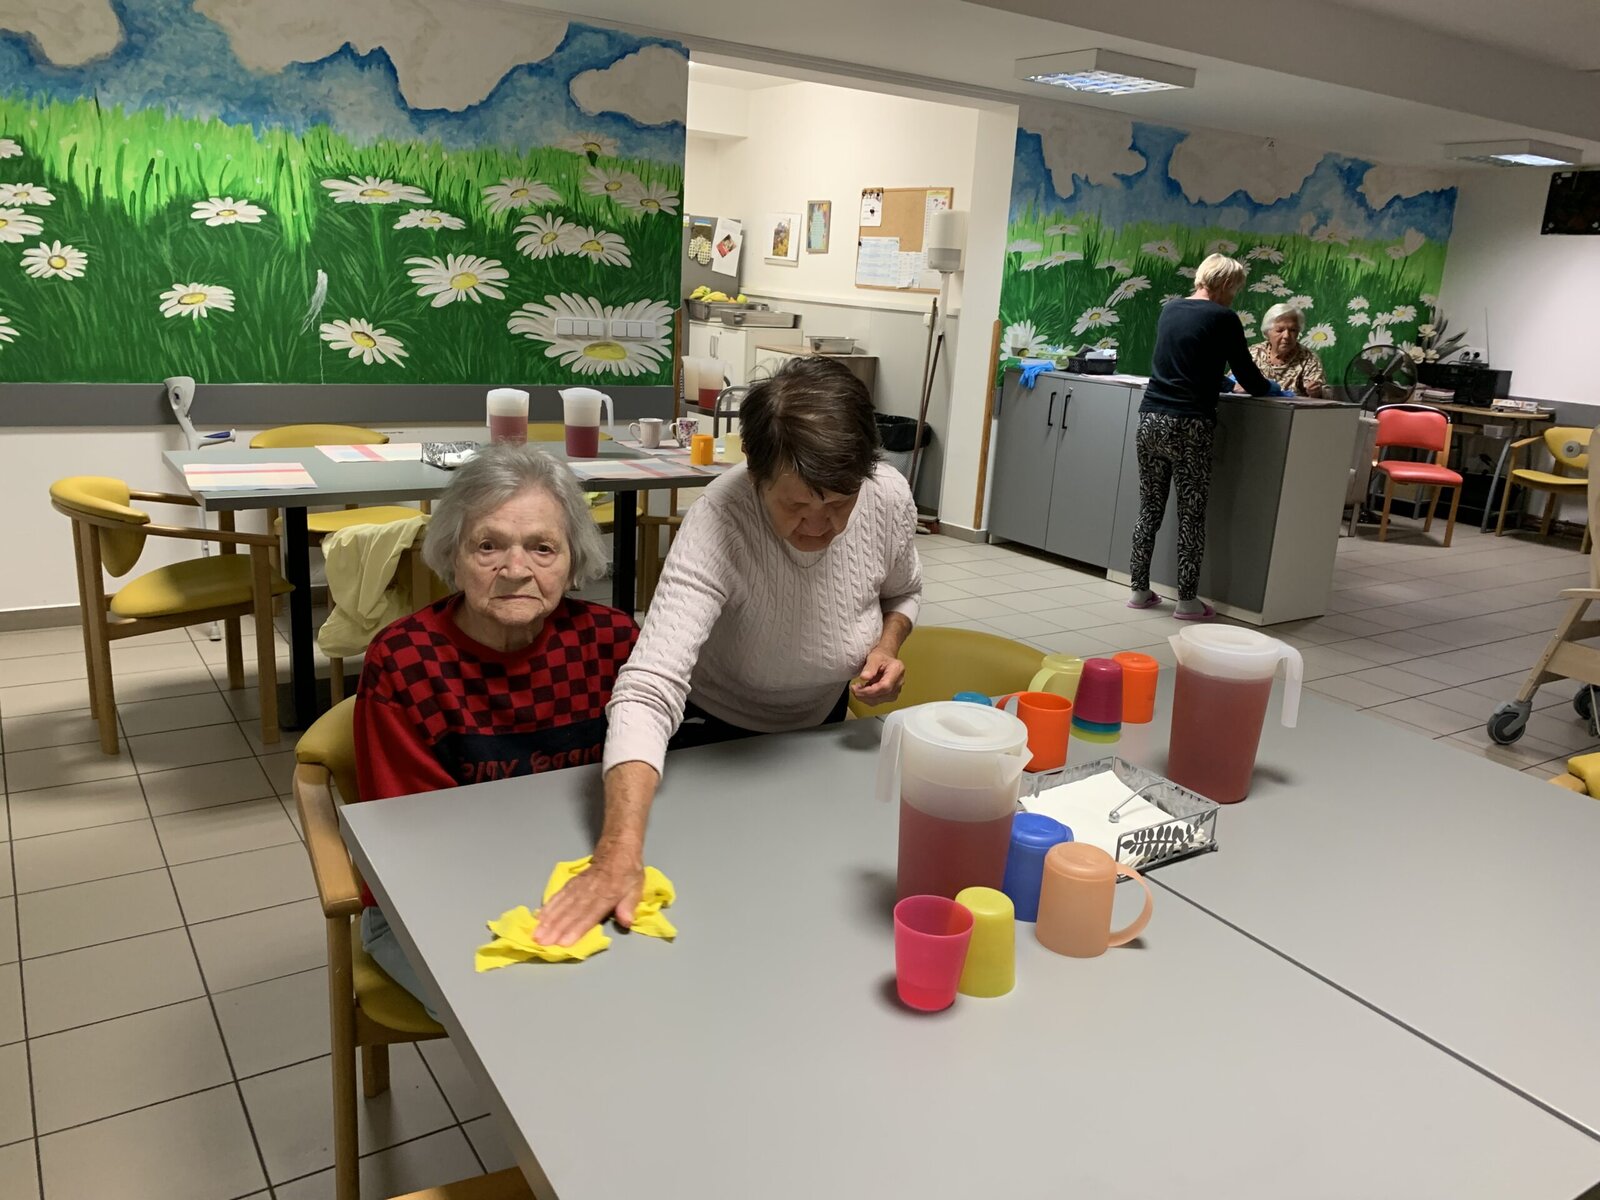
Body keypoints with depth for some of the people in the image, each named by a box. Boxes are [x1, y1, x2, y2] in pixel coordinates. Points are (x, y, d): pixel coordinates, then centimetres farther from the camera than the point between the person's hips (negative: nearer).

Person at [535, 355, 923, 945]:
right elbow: (647, 692, -48)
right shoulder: (716, 526, -38)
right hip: (714, 735, -4)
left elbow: (902, 592, 1)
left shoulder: (890, 498, -24)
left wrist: (888, 645, -22)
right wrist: (619, 853, -61)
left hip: (822, 728, 4)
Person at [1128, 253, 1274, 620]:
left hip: (1151, 419, 5)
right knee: (1191, 513, 2)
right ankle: (1187, 600, 6)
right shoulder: (1223, 318, -3)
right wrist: (1274, 390, 22)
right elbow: (1248, 377, 1)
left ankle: (1140, 590, 15)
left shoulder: (1170, 310, 14)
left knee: (1149, 508, 11)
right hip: (1188, 426, -5)